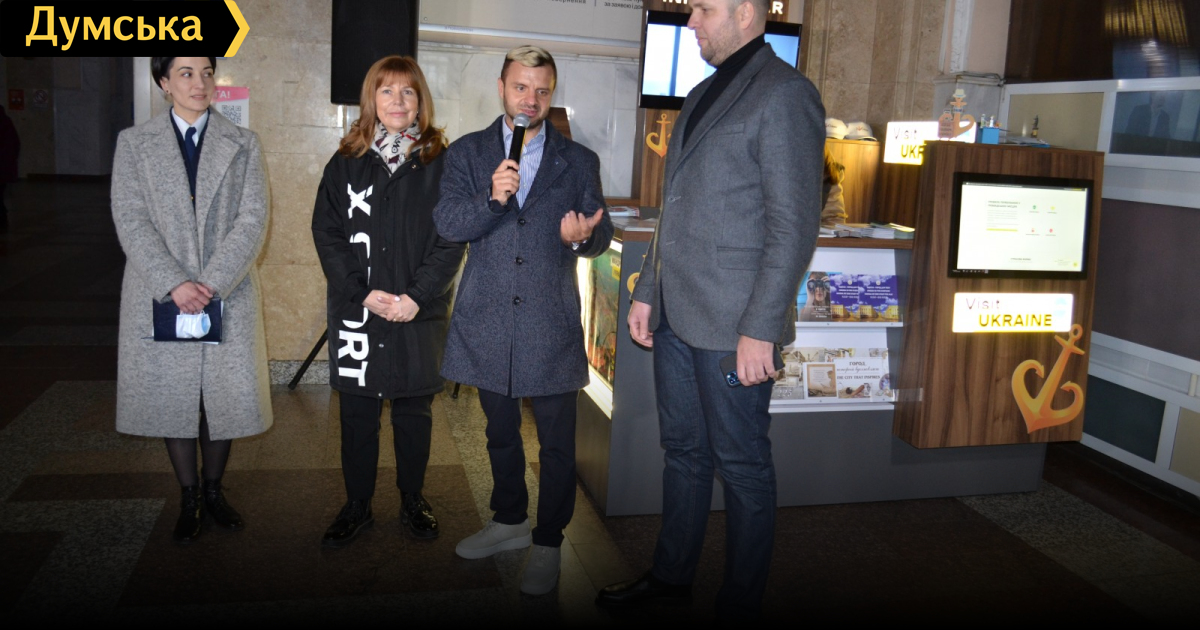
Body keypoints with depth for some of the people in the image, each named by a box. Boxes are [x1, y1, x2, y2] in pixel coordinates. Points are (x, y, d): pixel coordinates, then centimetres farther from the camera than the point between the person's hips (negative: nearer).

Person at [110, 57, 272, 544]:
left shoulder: (243, 145, 6)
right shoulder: (134, 143, 5)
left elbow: (252, 219, -4)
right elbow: (131, 221, -4)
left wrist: (211, 282, -16)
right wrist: (174, 283, -17)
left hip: (227, 296, 0)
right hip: (160, 297, 0)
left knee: (225, 395, 5)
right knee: (172, 397, 7)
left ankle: (213, 490, 25)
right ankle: (189, 499, 23)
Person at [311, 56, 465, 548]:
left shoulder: (439, 164, 1)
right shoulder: (346, 163, 5)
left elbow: (451, 239, -4)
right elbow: (327, 234, 0)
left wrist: (417, 296, -14)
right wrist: (364, 292, -12)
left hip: (419, 313, -1)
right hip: (356, 312, 1)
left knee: (414, 410, 10)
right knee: (357, 412, 9)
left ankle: (412, 501, 27)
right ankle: (357, 506, 24)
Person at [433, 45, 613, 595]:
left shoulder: (578, 161, 5)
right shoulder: (467, 153, 6)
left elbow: (601, 232, 2)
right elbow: (447, 224, -5)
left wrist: (582, 237, -21)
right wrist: (492, 200, -23)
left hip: (551, 323, -1)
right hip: (488, 321, 2)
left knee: (557, 444, 2)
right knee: (500, 432, 19)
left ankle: (547, 543, 20)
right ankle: (509, 520, 39)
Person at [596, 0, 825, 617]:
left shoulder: (784, 94, -10)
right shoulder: (702, 95, 17)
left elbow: (793, 225, -16)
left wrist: (761, 328, -18)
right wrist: (646, 291, 17)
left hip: (732, 327, -8)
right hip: (677, 316, 8)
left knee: (742, 467, 5)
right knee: (683, 451, 19)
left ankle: (740, 603, 22)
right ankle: (670, 577, 35)